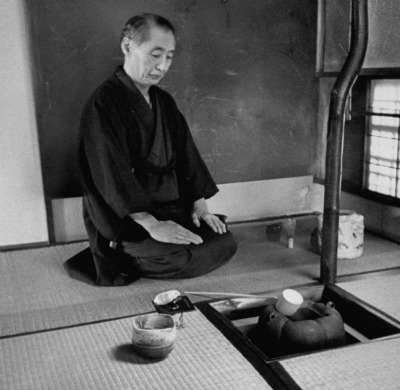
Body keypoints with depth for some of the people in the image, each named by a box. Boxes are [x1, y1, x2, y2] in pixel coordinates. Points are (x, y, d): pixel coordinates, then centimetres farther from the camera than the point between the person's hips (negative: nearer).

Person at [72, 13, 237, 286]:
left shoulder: (165, 102, 12)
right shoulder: (104, 103, -14)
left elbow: (186, 154, 11)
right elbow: (112, 174, -23)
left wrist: (199, 204, -1)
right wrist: (151, 224, -28)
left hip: (169, 207, 8)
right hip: (123, 220, -8)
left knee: (225, 243, -5)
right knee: (179, 257, -28)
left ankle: (135, 262, 5)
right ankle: (120, 259, 0)